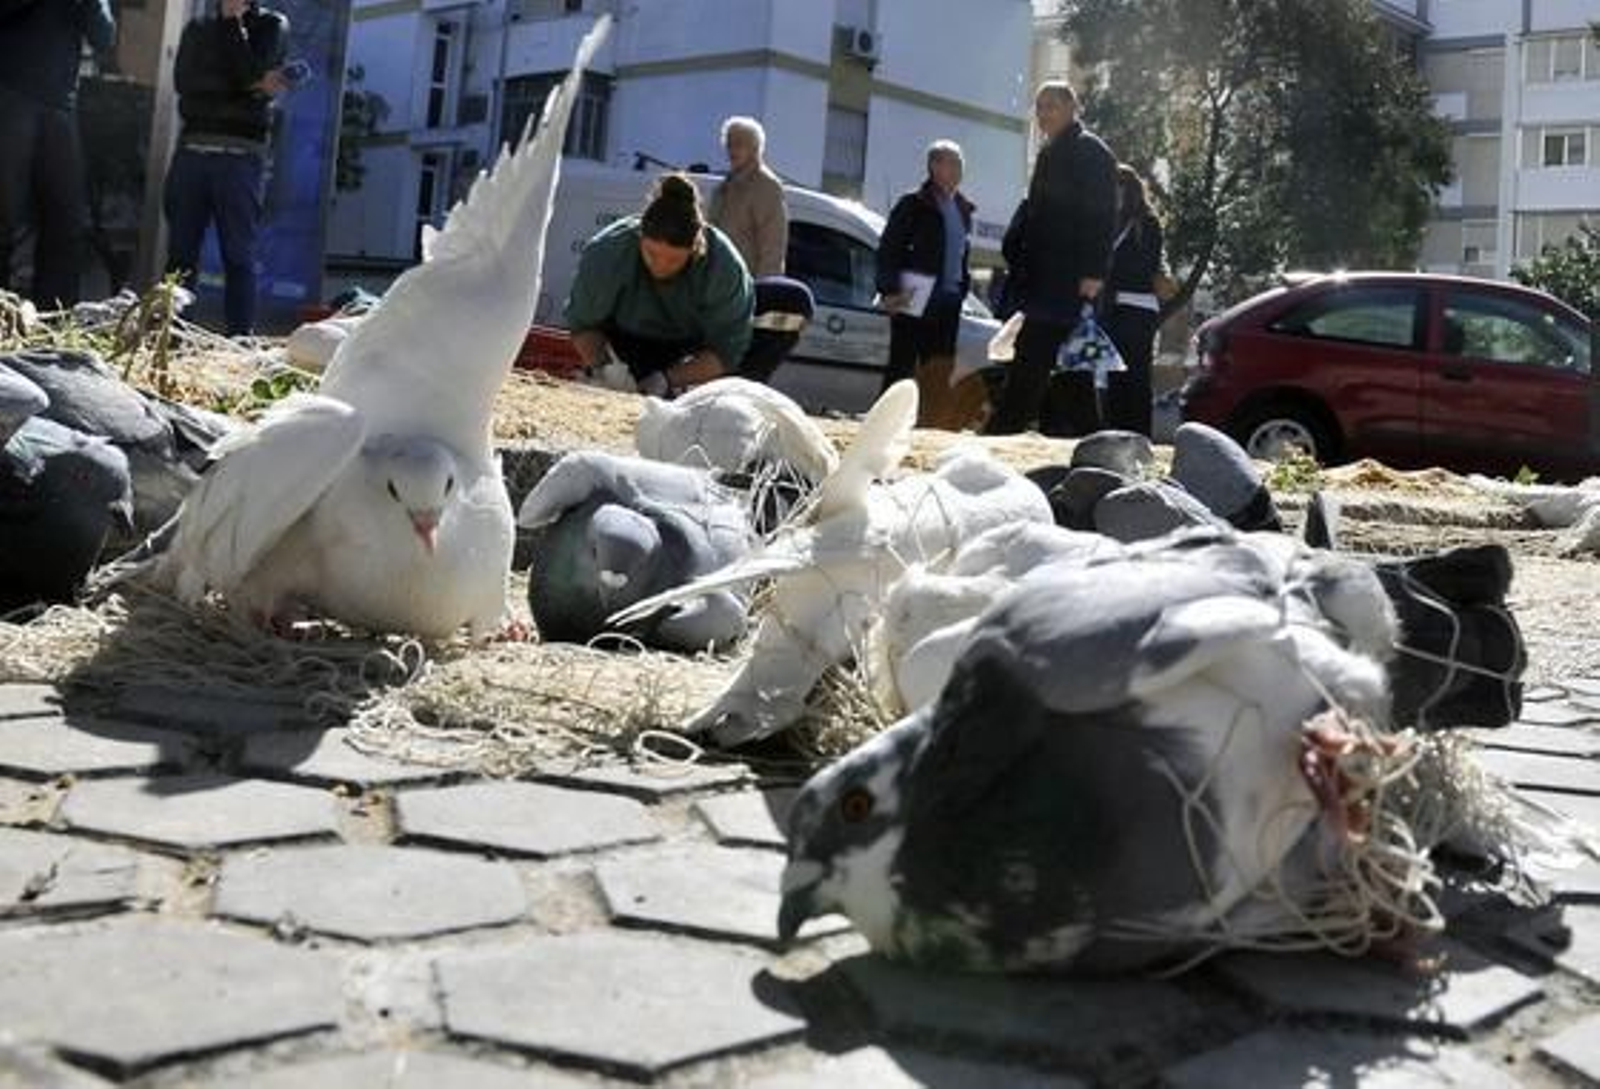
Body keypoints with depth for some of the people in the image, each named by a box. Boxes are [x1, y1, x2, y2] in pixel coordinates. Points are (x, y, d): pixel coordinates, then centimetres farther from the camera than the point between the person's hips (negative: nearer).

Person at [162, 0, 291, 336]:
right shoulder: (197, 27, 19)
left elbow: (250, 70, -7)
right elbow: (184, 81, 1)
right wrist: (249, 86, -8)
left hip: (241, 156, -3)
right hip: (191, 149, 3)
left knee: (238, 256, -6)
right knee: (180, 252, 1)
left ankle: (240, 341, -7)